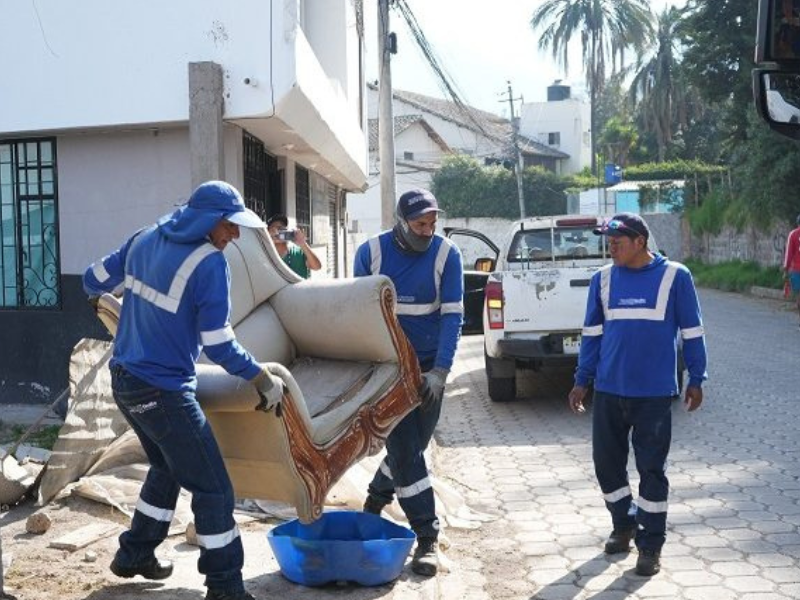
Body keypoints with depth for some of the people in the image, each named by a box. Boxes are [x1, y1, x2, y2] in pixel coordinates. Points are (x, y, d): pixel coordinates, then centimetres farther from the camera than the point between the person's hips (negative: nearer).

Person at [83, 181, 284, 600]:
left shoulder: (143, 240, 5)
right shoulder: (210, 264, -18)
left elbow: (94, 280, 17)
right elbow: (218, 345, -17)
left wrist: (99, 296, 41)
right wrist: (264, 380, -7)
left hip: (124, 380, 9)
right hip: (162, 392, -9)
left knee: (167, 468, 27)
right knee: (213, 487, 1)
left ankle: (134, 555, 38)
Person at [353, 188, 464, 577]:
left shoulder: (446, 254, -9)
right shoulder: (371, 252, -8)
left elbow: (452, 314, -12)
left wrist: (439, 371, -20)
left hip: (429, 364, 1)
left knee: (412, 446, 11)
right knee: (405, 450, -6)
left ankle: (374, 502, 37)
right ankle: (427, 537, 4)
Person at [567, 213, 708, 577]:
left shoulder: (675, 277, -5)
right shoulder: (603, 279, 4)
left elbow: (692, 332, 2)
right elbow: (592, 333, 10)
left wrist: (696, 380, 2)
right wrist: (582, 381, 8)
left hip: (654, 393, -3)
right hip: (609, 390, 4)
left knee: (651, 468, 3)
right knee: (606, 462, 10)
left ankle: (650, 545, 17)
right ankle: (624, 524, 33)